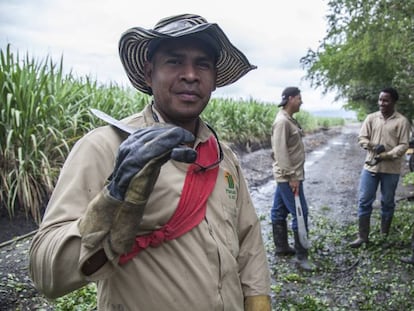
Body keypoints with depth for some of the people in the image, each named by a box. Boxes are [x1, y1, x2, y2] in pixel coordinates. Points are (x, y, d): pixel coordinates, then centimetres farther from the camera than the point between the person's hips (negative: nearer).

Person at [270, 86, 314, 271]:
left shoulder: (289, 120, 14)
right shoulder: (282, 121, -18)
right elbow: (280, 152, -23)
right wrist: (292, 177, -23)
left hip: (286, 175, 10)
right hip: (288, 176, -10)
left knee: (280, 211, 15)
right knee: (300, 213, -6)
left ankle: (281, 247, 26)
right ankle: (301, 255, 2)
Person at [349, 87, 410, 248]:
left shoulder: (402, 121, -4)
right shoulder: (371, 118, 5)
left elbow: (403, 146, -8)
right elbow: (361, 138, 3)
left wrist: (385, 156, -21)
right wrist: (374, 147, -16)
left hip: (391, 169, -2)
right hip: (370, 166, 2)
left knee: (387, 203, 11)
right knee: (364, 201, 1)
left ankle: (384, 235, 27)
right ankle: (362, 236, 10)